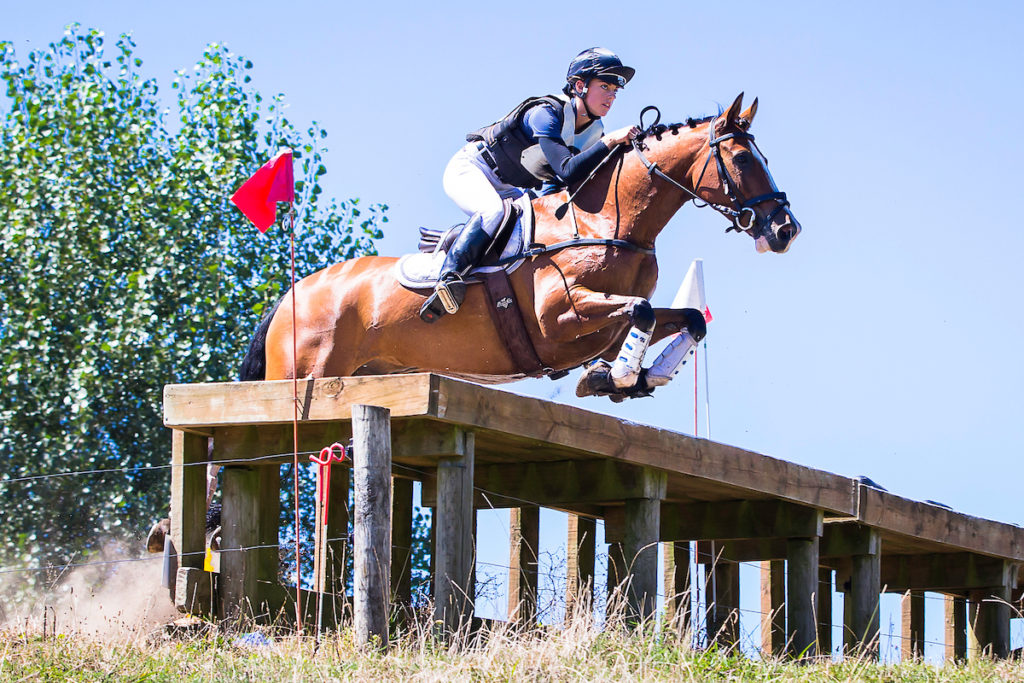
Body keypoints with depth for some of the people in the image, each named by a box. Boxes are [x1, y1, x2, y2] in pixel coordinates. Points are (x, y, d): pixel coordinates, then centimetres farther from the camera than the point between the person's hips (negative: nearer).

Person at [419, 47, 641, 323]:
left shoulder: (593, 132, -2)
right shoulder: (545, 113, -27)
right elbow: (568, 171, -38)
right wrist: (609, 141, -39)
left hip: (509, 191, 9)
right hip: (469, 170, -9)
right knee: (494, 211, -37)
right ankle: (448, 276, -43)